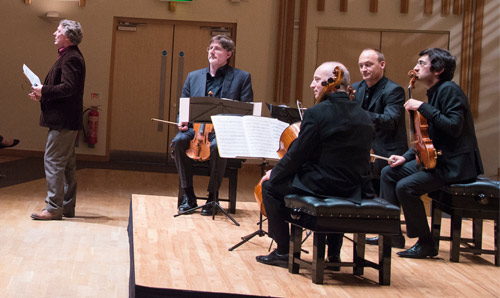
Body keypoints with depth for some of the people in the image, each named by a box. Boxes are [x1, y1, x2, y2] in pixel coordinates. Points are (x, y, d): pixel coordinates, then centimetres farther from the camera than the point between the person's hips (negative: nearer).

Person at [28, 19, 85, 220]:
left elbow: (68, 87, -25)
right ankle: (67, 207, 20)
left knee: (53, 160, -9)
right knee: (66, 164, 14)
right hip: (65, 119, 11)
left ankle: (54, 207, -6)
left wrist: (44, 91, -17)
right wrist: (42, 93, 5)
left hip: (63, 120, -11)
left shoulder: (71, 58, -15)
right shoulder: (70, 56, 18)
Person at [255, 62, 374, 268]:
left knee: (270, 186, 12)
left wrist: (274, 173, 5)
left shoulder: (317, 113, -16)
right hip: (354, 189, 7)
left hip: (321, 185, -7)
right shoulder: (363, 117, 5)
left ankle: (283, 252, 14)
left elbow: (297, 155, -13)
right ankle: (333, 252, 38)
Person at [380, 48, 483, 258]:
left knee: (405, 186, -23)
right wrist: (406, 157, 8)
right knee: (389, 173, 9)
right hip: (437, 160, 10)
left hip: (456, 164, -10)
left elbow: (453, 127, -27)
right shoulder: (433, 93, 15)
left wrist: (423, 107, -23)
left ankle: (426, 243, -10)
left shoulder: (449, 90, -14)